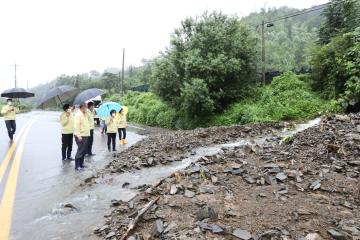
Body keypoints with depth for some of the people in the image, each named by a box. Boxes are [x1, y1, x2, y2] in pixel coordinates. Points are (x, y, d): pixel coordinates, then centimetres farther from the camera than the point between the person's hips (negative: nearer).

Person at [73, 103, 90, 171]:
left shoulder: (84, 114, 15)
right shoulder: (78, 115, -14)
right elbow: (76, 126, -20)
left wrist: (88, 134, 18)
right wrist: (79, 136, -24)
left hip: (86, 135, 9)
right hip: (81, 136, -9)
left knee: (84, 151, 13)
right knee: (80, 151, -7)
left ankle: (81, 164, 24)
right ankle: (77, 166, 1)